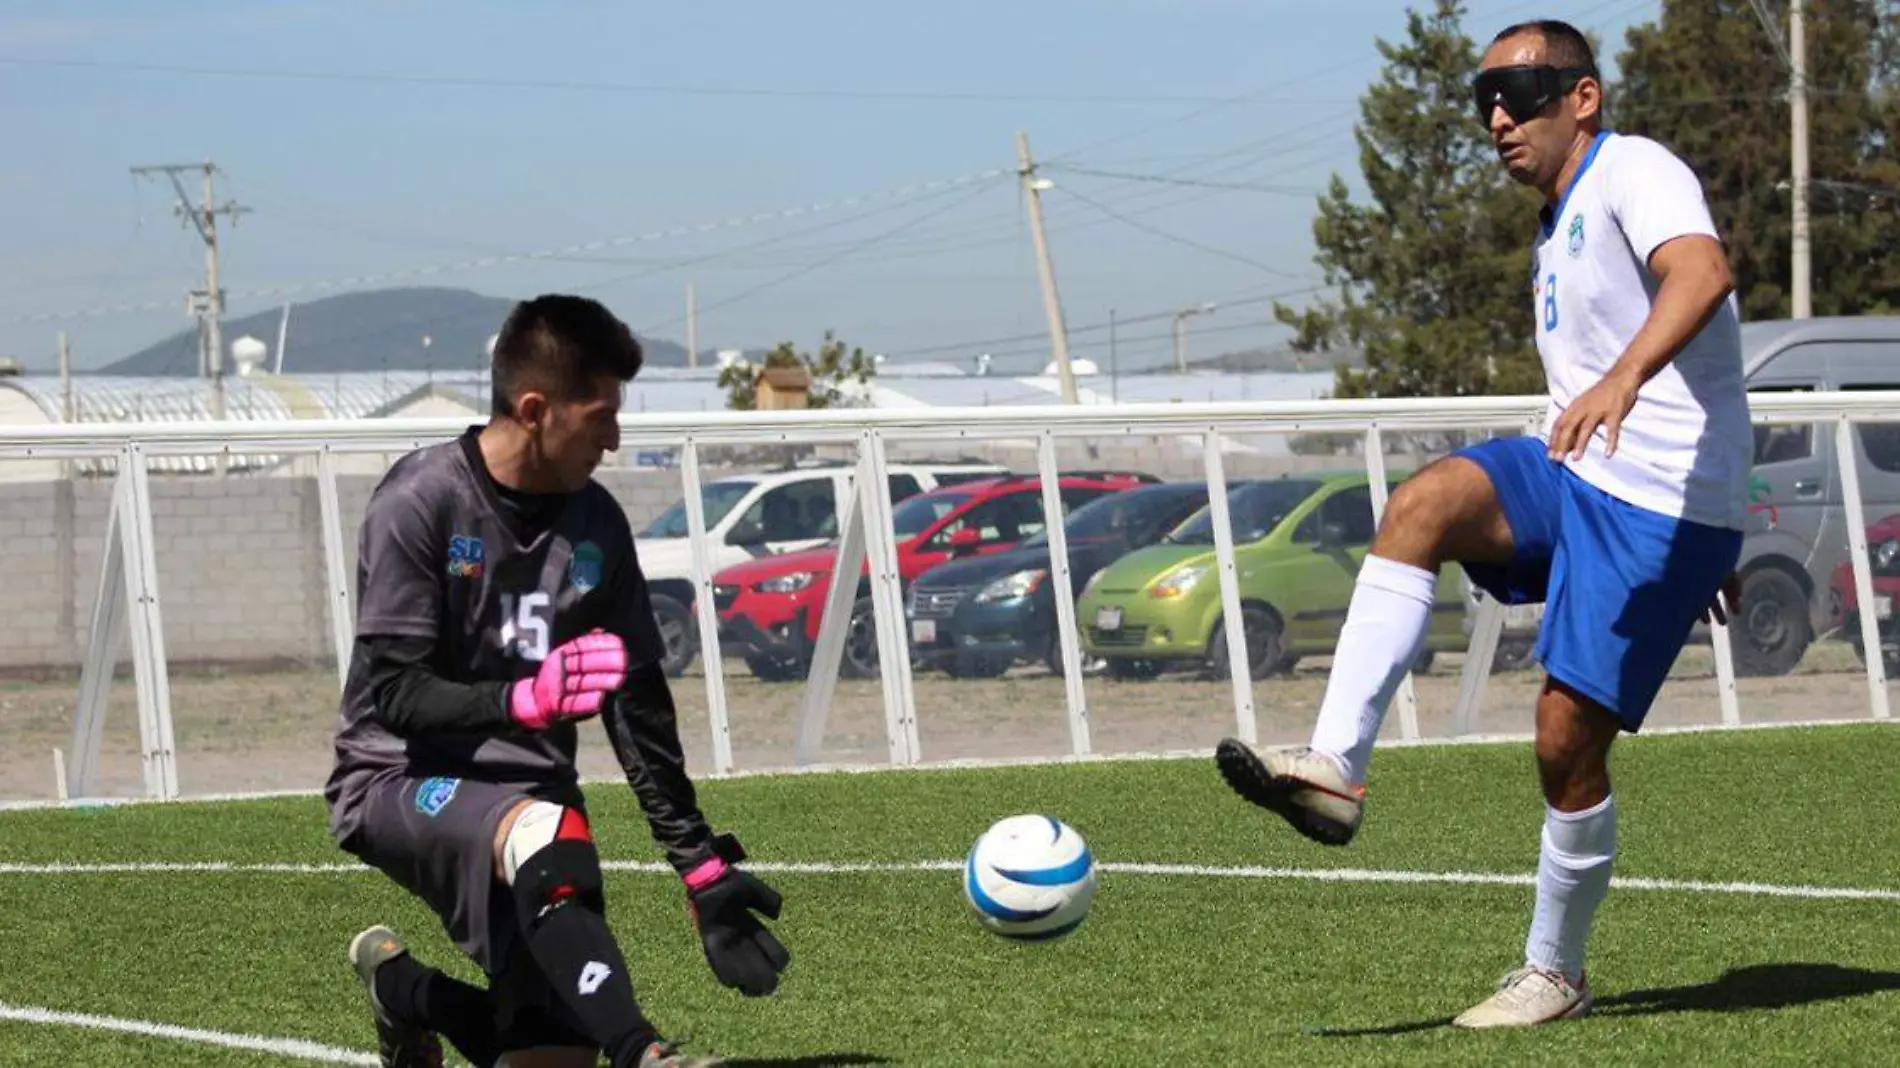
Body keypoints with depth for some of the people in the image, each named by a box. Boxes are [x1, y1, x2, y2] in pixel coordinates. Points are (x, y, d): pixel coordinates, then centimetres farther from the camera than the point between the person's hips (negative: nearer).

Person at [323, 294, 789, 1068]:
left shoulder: (596, 524, 3)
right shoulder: (419, 503, -13)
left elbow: (640, 709, 8)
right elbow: (395, 695, -18)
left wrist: (703, 868, 5)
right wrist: (527, 699, -35)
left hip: (526, 792, 6)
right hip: (400, 780, -6)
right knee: (540, 830, -39)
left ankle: (404, 988, 25)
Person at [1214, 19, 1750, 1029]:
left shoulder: (1635, 172, -10)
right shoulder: (1557, 227, 21)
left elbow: (1702, 272, -32)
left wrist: (1622, 381, -51)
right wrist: (1695, 550, 36)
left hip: (1660, 503, -8)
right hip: (1574, 475, 8)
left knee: (1567, 741, -8)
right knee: (1424, 501, -21)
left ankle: (1554, 974, 11)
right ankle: (1334, 768, -29)